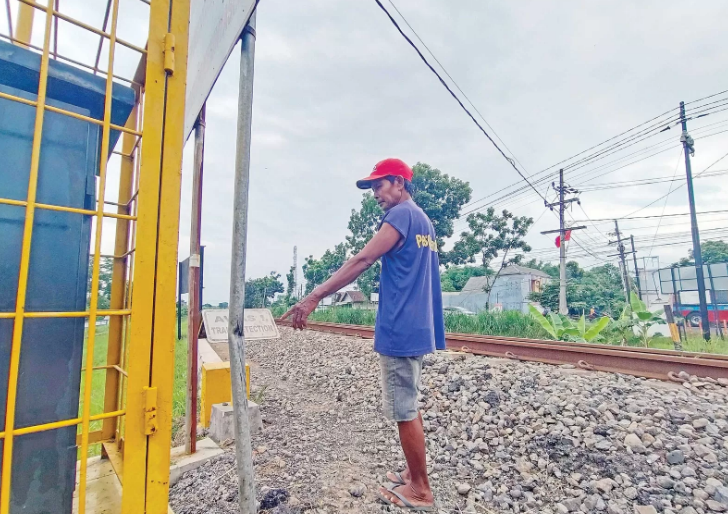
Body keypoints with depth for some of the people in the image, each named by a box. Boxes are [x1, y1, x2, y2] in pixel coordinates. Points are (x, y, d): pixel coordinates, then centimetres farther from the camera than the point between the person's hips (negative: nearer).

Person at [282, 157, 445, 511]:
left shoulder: (401, 214, -11)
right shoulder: (425, 221, 18)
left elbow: (362, 261, -20)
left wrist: (315, 296, -21)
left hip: (400, 329, -10)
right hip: (418, 328, 10)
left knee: (404, 412, 3)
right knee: (409, 407, 19)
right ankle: (415, 476, 32)